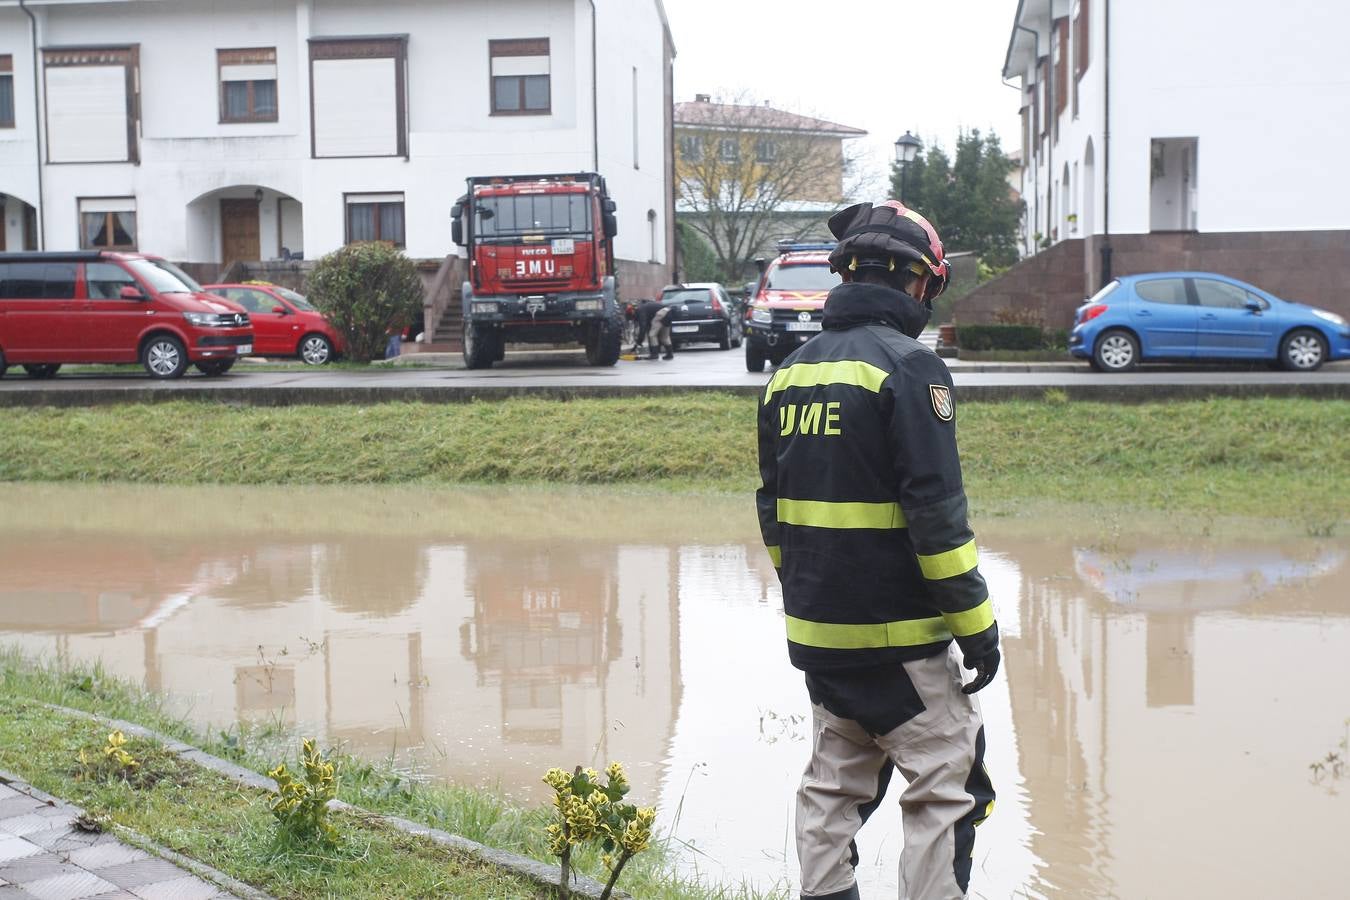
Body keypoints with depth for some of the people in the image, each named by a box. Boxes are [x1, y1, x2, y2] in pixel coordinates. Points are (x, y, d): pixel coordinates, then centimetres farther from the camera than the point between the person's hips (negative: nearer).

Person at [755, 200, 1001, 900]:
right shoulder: (906, 366, -13)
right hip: (895, 634, -7)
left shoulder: (792, 372, 10)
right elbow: (936, 511, -17)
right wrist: (976, 623, -11)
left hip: (816, 629, 8)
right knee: (947, 787, 2)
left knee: (834, 782, 17)